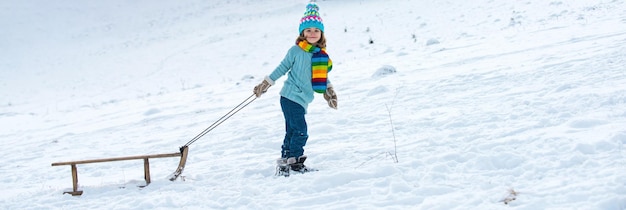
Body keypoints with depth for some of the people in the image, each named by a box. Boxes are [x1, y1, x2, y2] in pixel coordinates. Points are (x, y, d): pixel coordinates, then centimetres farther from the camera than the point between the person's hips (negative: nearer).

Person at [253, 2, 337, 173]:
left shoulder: (321, 55, 11)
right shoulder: (296, 51, -6)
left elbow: (322, 76, 24)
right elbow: (282, 68, 2)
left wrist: (329, 90, 17)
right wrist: (266, 83, 4)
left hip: (302, 101, 6)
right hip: (290, 97, -6)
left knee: (292, 132, 10)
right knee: (300, 131, -11)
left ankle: (286, 161, 17)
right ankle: (294, 160, -2)